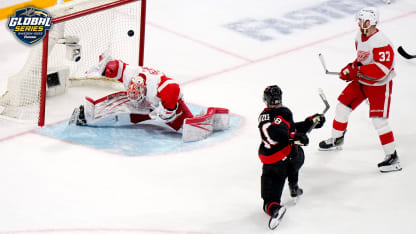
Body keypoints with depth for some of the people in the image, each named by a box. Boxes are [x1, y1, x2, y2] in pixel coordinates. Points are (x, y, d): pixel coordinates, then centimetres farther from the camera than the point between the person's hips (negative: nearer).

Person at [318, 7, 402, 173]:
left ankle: (392, 157, -6)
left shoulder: (381, 43, -28)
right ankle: (336, 140, 34)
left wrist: (356, 70, -31)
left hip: (379, 86, -9)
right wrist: (351, 69, -2)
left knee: (378, 120, -14)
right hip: (361, 81, 9)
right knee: (342, 106, 12)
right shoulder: (360, 37, 1)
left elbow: (381, 70, -34)